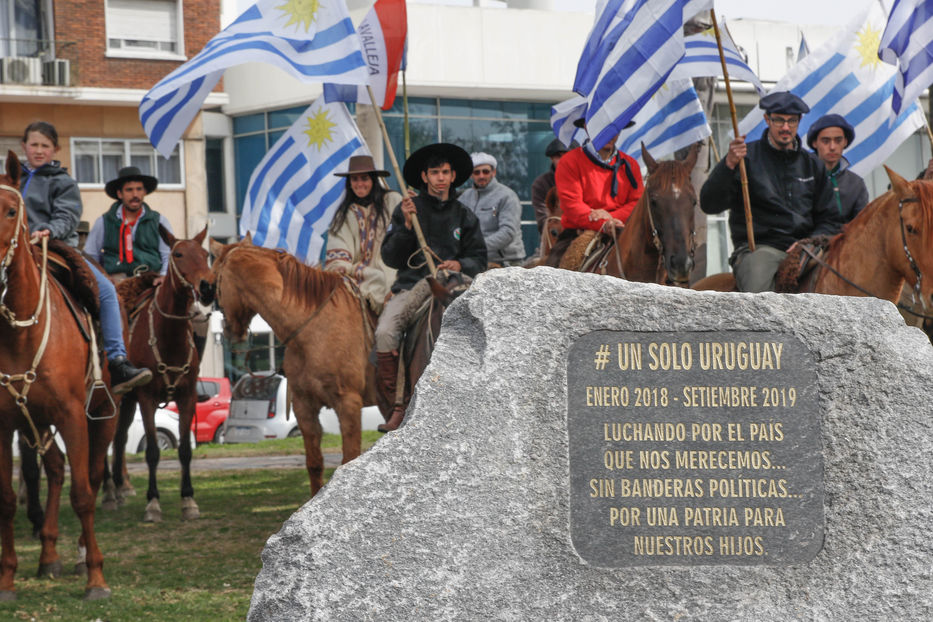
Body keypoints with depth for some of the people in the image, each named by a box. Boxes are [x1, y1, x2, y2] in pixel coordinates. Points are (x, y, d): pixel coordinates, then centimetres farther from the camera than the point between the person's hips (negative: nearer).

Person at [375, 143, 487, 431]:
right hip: (410, 286, -1)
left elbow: (479, 259, 14)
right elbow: (390, 257, 6)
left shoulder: (464, 216, 16)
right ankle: (399, 406, -20)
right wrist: (406, 225, -8)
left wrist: (460, 265, -7)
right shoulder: (407, 209, 10)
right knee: (385, 333, -29)